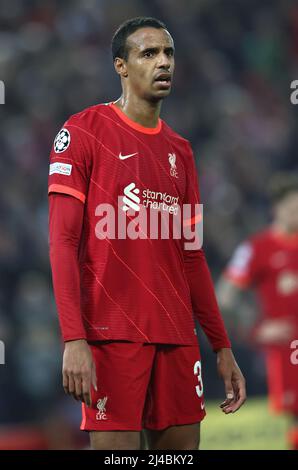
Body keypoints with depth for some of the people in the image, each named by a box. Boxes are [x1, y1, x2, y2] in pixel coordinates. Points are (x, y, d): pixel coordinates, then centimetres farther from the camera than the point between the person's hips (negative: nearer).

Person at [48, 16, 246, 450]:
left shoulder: (179, 150, 17)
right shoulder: (84, 132, -2)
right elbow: (63, 241, -8)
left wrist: (222, 347, 16)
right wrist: (73, 339, -19)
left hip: (177, 335, 6)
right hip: (113, 333, -6)